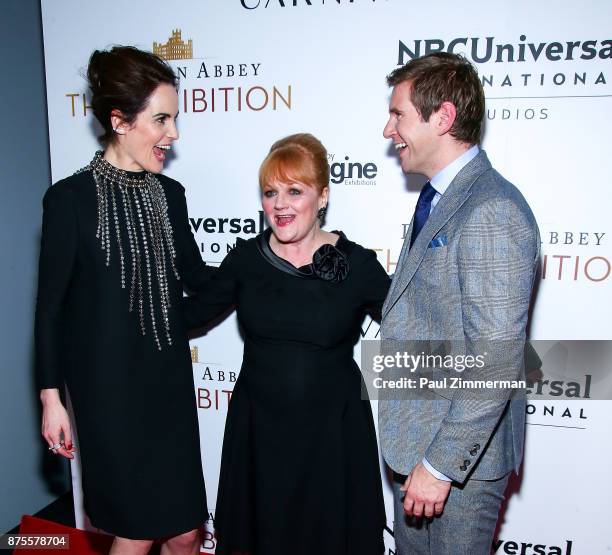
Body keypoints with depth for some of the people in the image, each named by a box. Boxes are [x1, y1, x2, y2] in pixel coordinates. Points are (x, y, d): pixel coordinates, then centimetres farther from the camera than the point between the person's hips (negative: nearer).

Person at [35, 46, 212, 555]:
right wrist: (51, 398, -5)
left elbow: (197, 278, 10)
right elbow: (50, 305, -6)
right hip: (107, 385, -4)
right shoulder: (71, 198, -11)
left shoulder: (169, 193, 3)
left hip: (169, 378, 5)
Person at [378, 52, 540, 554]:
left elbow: (496, 363, -25)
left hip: (461, 454, -8)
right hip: (414, 436, 8)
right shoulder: (437, 198, 7)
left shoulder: (491, 213, -24)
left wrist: (440, 464, -18)